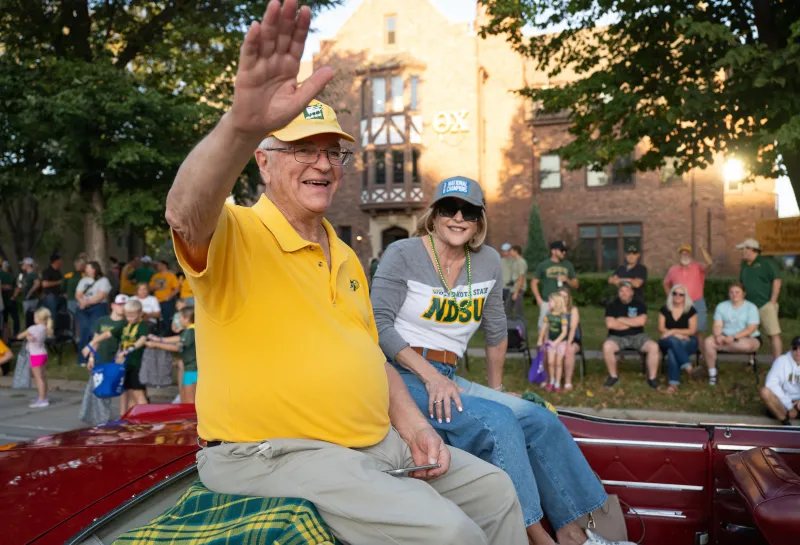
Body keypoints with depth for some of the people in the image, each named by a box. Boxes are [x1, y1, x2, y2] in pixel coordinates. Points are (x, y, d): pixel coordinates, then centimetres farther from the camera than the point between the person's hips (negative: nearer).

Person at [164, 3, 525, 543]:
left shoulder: (346, 258, 14)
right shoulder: (235, 235, -11)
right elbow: (186, 216, -36)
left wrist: (413, 424, 3)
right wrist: (242, 124, -54)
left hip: (377, 444, 8)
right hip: (275, 455, -7)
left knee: (494, 491, 10)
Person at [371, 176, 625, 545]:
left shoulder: (488, 262, 9)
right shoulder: (403, 255, -5)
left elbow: (496, 329, 18)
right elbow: (379, 323, -12)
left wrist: (496, 386, 23)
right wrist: (429, 375, -21)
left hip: (445, 379, 6)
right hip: (401, 376, -6)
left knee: (539, 421, -7)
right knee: (497, 421, -26)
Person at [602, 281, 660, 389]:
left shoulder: (639, 305, 6)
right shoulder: (612, 305, 3)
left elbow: (642, 321, -12)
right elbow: (610, 324, -12)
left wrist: (621, 320, -8)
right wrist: (633, 323, -5)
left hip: (637, 336, 1)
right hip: (617, 337, -1)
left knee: (654, 347, -27)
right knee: (607, 346, -33)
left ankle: (652, 378, -11)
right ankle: (613, 376, -13)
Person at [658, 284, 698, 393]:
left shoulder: (691, 310, 4)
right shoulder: (665, 309, 9)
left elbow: (692, 330, -3)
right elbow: (661, 328, 2)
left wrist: (673, 331, -13)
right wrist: (676, 335, -14)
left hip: (688, 341, -2)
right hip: (668, 341, 2)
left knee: (672, 350, -37)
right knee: (673, 340, -38)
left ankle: (674, 383, -44)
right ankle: (687, 364, -45)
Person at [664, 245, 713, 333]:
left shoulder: (697, 266, -3)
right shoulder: (673, 269, 5)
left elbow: (709, 264, -23)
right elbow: (666, 283, 19)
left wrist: (702, 249, -27)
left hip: (697, 303, -2)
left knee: (698, 329, 4)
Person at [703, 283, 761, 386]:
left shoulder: (751, 307, -2)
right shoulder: (722, 306, 9)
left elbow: (751, 329, -12)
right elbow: (718, 325, 1)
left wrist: (733, 337, -25)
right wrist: (718, 336, -23)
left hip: (749, 338, -3)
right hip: (725, 336, 3)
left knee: (746, 345, -40)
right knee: (708, 342, -27)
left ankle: (718, 347, -17)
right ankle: (712, 373, -19)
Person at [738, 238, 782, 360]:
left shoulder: (766, 262, -4)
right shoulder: (745, 265, 15)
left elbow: (777, 281, -8)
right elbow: (742, 284, 23)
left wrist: (773, 301, -12)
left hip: (766, 305, -7)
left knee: (774, 334, -7)